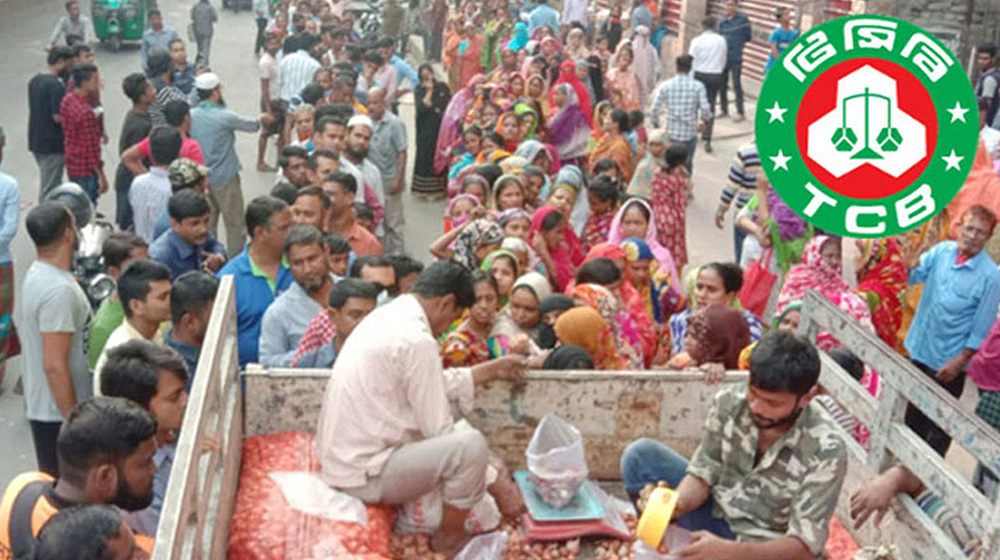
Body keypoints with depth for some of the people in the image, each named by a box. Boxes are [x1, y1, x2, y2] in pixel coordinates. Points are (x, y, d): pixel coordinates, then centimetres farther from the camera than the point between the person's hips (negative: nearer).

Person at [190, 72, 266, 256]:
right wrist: (261, 119, 22)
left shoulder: (191, 115, -3)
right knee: (236, 225, 5)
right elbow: (250, 126, 0)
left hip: (201, 179, 6)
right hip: (225, 179, -6)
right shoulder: (224, 117, -16)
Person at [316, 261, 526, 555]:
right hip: (363, 475, -11)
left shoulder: (388, 315, 7)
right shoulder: (416, 340, -23)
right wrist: (494, 480, -8)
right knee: (471, 444, -21)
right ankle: (449, 537, 2)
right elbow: (440, 430, -19)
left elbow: (435, 385, 19)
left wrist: (493, 369, 26)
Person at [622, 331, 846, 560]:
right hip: (718, 516, 4)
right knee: (640, 454, -11)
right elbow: (703, 473, -7)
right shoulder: (729, 403, -16)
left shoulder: (826, 451, -26)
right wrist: (676, 502, -31)